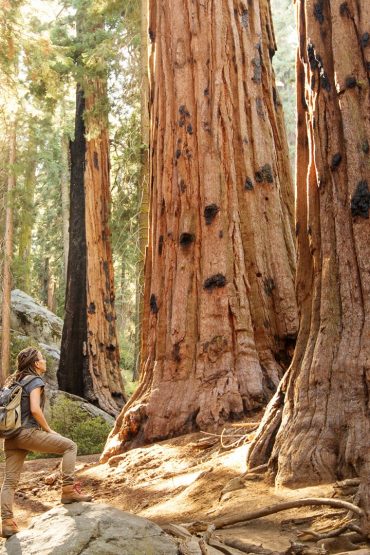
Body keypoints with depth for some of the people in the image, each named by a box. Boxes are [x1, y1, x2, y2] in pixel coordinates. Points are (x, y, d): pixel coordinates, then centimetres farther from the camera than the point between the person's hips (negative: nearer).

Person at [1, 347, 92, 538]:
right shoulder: (35, 381, -7)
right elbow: (35, 409, -19)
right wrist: (48, 430, -8)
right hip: (28, 432, -8)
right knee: (70, 446, 1)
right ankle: (68, 490, -2)